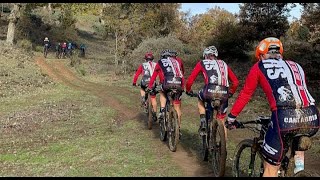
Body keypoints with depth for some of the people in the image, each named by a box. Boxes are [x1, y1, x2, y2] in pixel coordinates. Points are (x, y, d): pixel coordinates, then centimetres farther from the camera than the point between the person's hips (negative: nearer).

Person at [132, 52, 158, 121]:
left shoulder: (142, 65, 15)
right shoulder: (155, 65, 18)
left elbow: (136, 74, 14)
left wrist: (134, 82, 23)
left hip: (145, 82, 0)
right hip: (153, 83, 0)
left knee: (142, 89, 34)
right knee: (153, 98, 8)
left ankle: (143, 99, 9)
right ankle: (154, 114, 6)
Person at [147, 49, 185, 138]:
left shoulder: (160, 63, 23)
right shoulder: (178, 61, 28)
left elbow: (154, 76, 25)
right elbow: (182, 73, 34)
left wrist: (149, 87, 33)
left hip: (167, 84, -1)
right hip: (179, 85, 2)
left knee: (162, 93, 32)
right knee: (177, 108, 13)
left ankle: (162, 111, 12)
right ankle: (178, 128, 15)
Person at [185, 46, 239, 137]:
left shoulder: (202, 63, 19)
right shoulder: (224, 64, 28)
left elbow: (190, 79, 14)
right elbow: (236, 82, 24)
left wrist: (188, 90, 32)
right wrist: (230, 93, 38)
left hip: (209, 92, -2)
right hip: (223, 95, 2)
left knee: (200, 100, 34)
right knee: (222, 121, 20)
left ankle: (203, 123, 18)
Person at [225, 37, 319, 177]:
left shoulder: (259, 67, 16)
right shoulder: (295, 66, 27)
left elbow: (245, 95, 16)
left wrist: (231, 117, 27)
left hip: (285, 119, -4)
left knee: (270, 170, 12)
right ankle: (299, 160, 25)